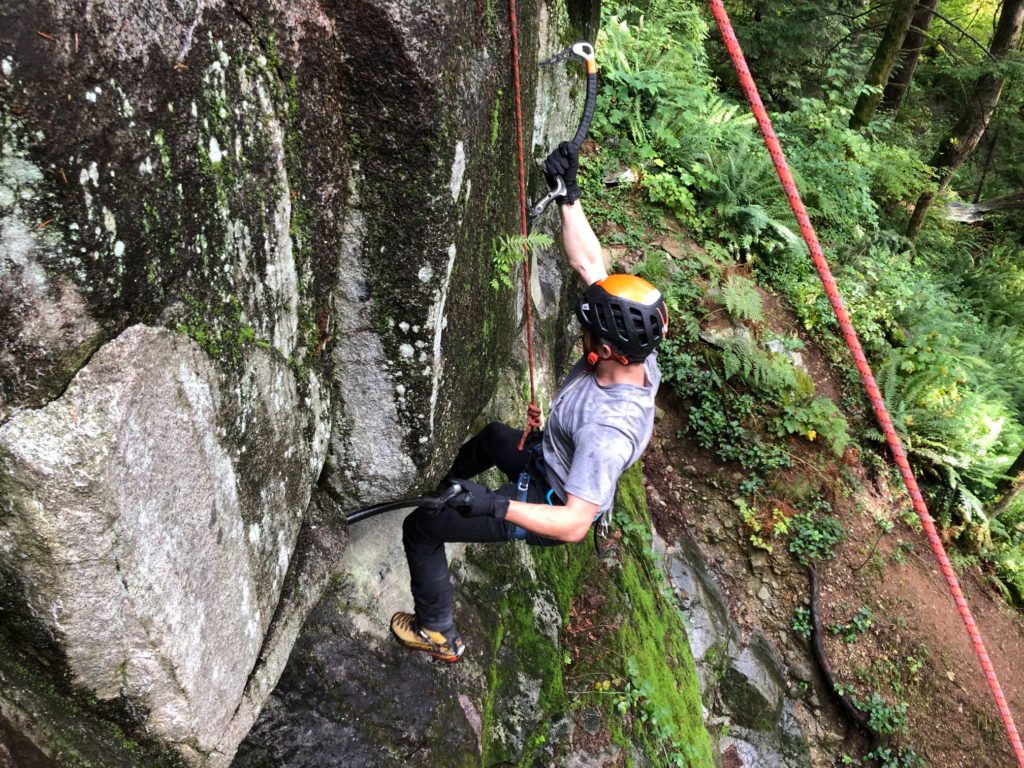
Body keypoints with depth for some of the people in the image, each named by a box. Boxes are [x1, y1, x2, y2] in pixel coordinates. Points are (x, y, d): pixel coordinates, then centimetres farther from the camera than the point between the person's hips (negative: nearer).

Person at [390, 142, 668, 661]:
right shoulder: (638, 355, -20)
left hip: (548, 507, -8)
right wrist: (568, 195, -19)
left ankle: (438, 633, 22)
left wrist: (497, 507, -48)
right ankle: (448, 489, 63)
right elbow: (589, 263, -16)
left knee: (420, 528, 2)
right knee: (490, 437, 34)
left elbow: (575, 523, -42)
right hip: (550, 461, 9)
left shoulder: (608, 427, -43)